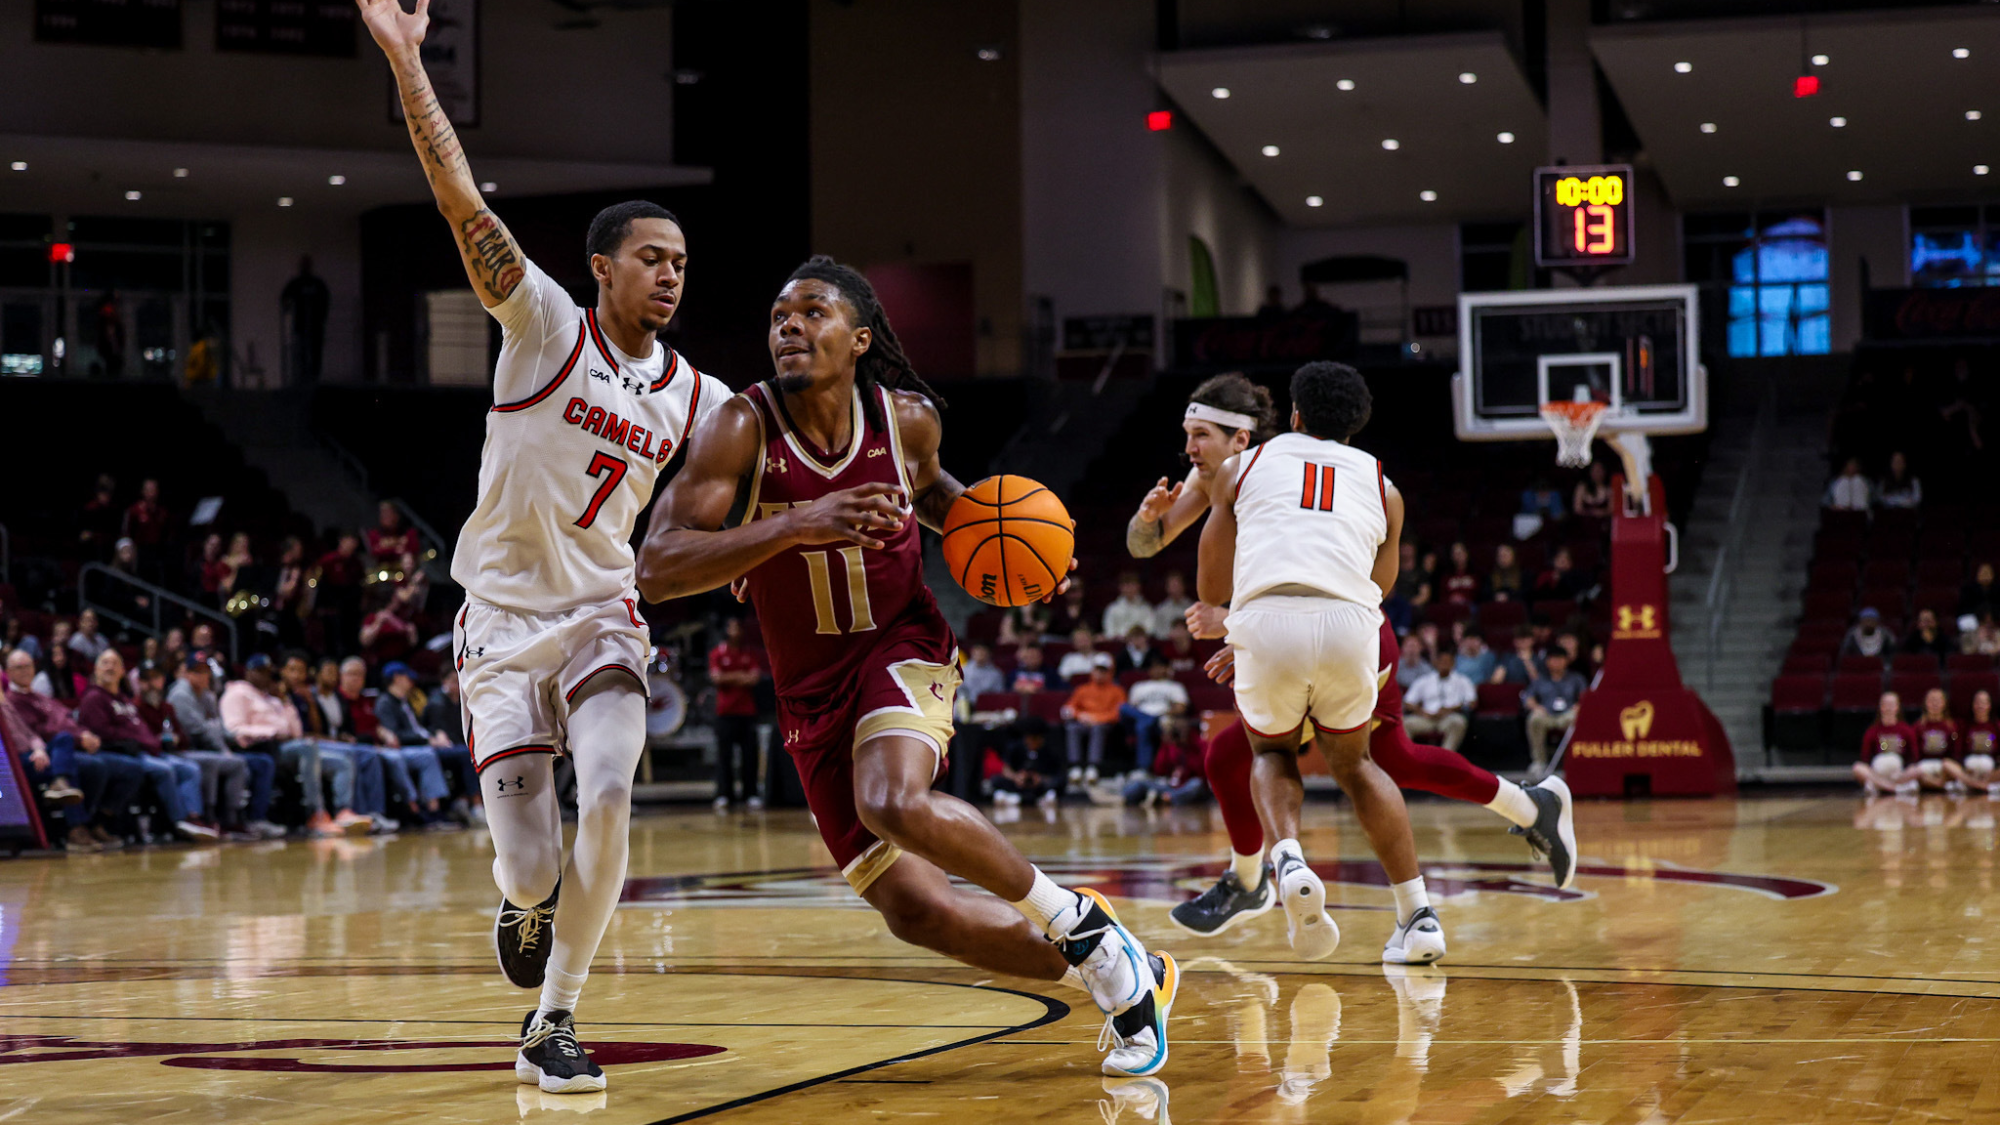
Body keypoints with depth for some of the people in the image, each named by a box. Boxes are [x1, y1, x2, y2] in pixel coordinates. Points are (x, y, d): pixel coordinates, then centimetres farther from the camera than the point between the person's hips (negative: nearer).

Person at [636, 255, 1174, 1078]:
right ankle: (1118, 979, 15)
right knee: (916, 911, -5)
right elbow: (657, 569, -27)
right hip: (811, 692, 2)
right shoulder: (743, 430, -16)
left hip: (901, 649, -1)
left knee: (895, 804, -35)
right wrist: (798, 525, -36)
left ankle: (1075, 919, -12)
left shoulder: (908, 419, -8)